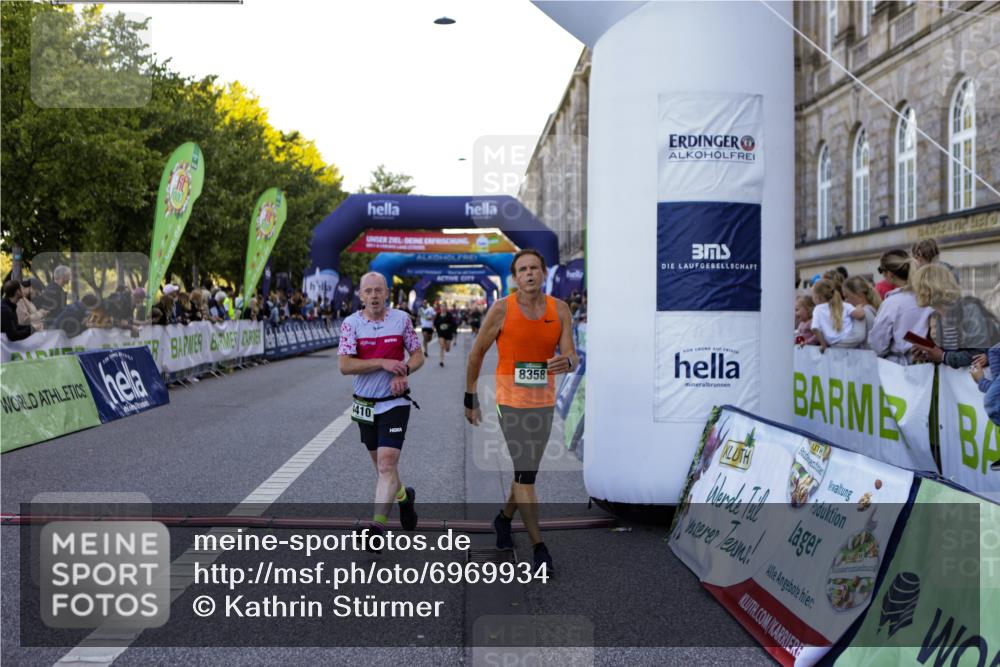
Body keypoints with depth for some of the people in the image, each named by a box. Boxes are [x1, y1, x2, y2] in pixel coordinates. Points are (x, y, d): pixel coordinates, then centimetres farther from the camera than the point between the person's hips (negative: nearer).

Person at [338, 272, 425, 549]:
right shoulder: (351, 323, -5)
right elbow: (345, 365, -14)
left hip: (395, 403, -2)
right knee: (381, 463, 17)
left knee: (387, 463, -14)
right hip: (365, 404, 2)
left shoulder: (401, 319, -2)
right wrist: (383, 363, -20)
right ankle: (403, 496, 44)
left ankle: (378, 524, -12)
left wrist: (403, 371, -16)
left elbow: (418, 355, 4)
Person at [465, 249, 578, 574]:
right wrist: (470, 398, 3)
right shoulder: (502, 309, -9)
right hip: (511, 401, -4)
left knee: (527, 470, 16)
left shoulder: (560, 309, -1)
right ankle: (539, 547, -1)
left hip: (544, 401, 4)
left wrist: (566, 362, -30)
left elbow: (571, 357, -5)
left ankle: (504, 518, 41)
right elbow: (476, 354, 0)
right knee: (525, 473, -8)